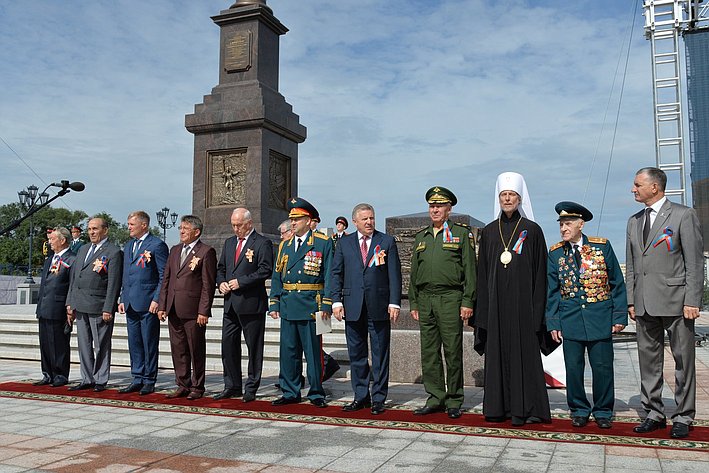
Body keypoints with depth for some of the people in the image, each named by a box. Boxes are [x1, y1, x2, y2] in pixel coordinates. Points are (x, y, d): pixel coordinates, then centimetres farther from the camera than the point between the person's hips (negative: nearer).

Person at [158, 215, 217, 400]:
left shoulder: (206, 252, -6)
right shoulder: (175, 250, 15)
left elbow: (208, 284, -9)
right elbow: (166, 279, 16)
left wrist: (203, 311, -14)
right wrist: (162, 305, 9)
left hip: (193, 311, -6)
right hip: (174, 310, 6)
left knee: (196, 350, 4)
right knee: (178, 350, 12)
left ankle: (197, 387, 15)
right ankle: (182, 385, 22)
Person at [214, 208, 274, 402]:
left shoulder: (262, 243, -6)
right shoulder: (229, 243, 16)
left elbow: (266, 270, -14)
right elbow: (221, 268, 22)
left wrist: (241, 282, -17)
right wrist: (221, 282, 1)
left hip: (251, 303, -7)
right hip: (230, 303, 7)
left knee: (254, 347, 2)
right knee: (228, 344, 9)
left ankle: (251, 388, 13)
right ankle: (232, 386, 21)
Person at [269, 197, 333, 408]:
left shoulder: (323, 243, -1)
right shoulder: (284, 245, 15)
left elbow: (329, 276, -5)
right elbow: (276, 277, 15)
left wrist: (326, 306, -12)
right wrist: (274, 304, 7)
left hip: (311, 306, -5)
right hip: (287, 306, 5)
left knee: (313, 351, 2)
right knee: (288, 351, 9)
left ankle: (316, 394, 14)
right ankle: (290, 392, 20)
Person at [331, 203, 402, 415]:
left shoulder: (387, 242, 4)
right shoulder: (344, 243, 9)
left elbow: (394, 274, 0)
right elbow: (336, 273, 9)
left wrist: (394, 302, -8)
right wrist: (336, 301, -1)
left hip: (379, 306, -2)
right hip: (353, 307, 2)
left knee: (380, 354, 3)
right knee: (356, 354, 9)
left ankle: (378, 399, 13)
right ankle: (361, 397, 21)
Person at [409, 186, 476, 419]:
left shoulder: (462, 233, 2)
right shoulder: (421, 237, 16)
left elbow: (470, 269, -3)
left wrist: (468, 302, -10)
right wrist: (413, 303, 13)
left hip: (450, 299, -5)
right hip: (425, 300, 5)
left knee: (453, 352, 0)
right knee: (429, 352, 7)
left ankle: (454, 401, 12)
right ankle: (435, 398, 18)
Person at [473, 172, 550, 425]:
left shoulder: (532, 230, 1)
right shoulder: (489, 232, 10)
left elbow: (540, 272, -1)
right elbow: (482, 273, 9)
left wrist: (537, 307, -9)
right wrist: (482, 308, 2)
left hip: (522, 301, -3)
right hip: (496, 302, 3)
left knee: (524, 351, 0)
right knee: (497, 352, 5)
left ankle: (524, 408, 6)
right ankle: (499, 406, 12)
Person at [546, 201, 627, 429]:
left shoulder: (602, 246, 0)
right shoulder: (555, 253, 3)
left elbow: (617, 283, 4)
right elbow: (552, 291, 7)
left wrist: (620, 316, -1)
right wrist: (553, 323, 2)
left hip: (600, 318, -1)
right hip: (570, 319, 1)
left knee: (602, 367, 5)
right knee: (573, 367, 4)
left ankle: (602, 411, 23)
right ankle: (579, 410, 22)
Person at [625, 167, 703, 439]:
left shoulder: (683, 215, -2)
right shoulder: (634, 222, 15)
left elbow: (694, 262, -6)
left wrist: (692, 301, -12)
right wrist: (631, 301, 10)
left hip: (675, 301, -5)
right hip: (645, 304, 6)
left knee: (683, 360, 3)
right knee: (648, 360, 9)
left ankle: (683, 417, 13)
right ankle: (654, 414, 19)